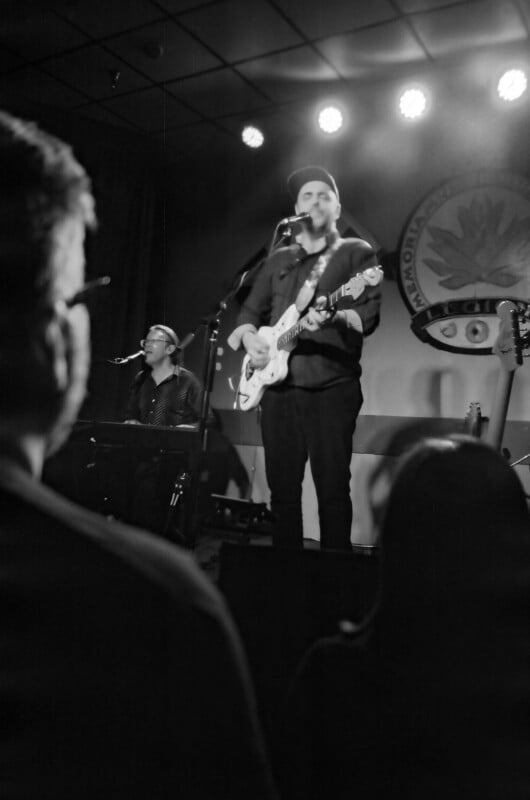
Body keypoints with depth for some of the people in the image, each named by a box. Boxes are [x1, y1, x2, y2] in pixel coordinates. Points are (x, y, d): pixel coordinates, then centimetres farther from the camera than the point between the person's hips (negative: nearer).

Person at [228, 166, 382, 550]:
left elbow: (369, 314, -7)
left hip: (332, 387, -4)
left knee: (332, 488, -5)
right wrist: (250, 337, 0)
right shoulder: (279, 259, 20)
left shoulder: (357, 252, 6)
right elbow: (250, 311, 22)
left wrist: (336, 317, -28)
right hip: (277, 386, 5)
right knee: (282, 487, 9)